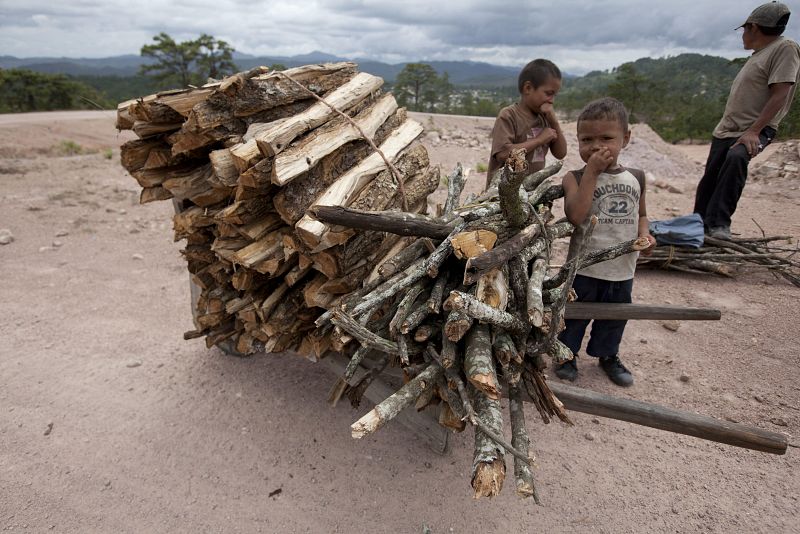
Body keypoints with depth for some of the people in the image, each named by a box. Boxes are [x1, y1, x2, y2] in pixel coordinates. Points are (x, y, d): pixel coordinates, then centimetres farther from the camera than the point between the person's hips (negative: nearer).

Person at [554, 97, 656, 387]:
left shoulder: (636, 177, 3)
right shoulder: (575, 177, -11)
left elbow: (641, 213, 17)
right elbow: (576, 216, -28)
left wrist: (644, 233, -5)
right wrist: (591, 171, -26)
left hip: (623, 269, 5)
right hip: (584, 267, -4)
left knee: (614, 318, 21)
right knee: (575, 314, 11)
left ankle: (608, 354, 43)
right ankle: (567, 352, 34)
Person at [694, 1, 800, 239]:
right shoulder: (758, 54, 18)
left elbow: (780, 95, -18)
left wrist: (753, 131, -27)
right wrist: (725, 126, 17)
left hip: (754, 130, -9)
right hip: (725, 129, 9)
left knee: (736, 157, -36)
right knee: (709, 179, 9)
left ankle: (719, 224, -36)